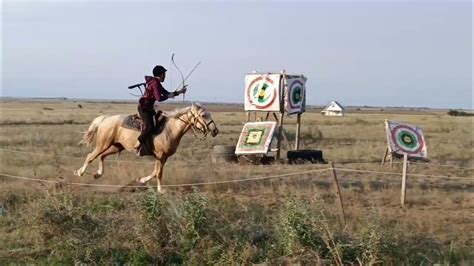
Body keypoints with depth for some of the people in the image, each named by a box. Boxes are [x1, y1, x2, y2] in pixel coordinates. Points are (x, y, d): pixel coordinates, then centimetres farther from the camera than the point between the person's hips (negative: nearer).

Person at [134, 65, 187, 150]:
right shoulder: (155, 83, -17)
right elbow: (159, 98, -24)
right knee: (149, 126, -24)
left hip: (149, 108, 11)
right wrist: (168, 96, -8)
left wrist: (179, 92, 13)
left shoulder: (157, 83, 14)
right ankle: (138, 145, -20)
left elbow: (166, 93, 21)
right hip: (143, 107, -11)